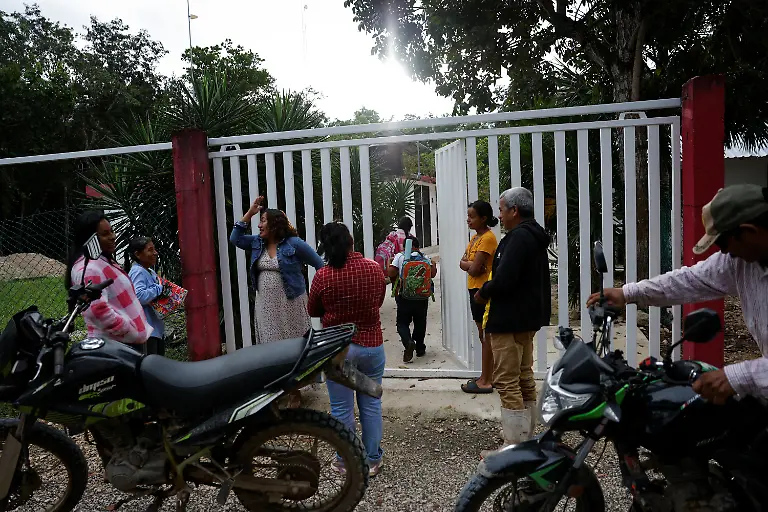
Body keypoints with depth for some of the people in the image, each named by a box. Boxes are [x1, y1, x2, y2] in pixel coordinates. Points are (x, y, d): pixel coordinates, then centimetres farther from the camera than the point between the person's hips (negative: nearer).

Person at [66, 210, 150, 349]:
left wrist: (137, 331, 19)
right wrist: (133, 334, -21)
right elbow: (98, 310, -27)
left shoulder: (104, 260, 16)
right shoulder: (88, 268, -17)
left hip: (126, 341, 10)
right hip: (115, 344, -10)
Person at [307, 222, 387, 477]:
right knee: (371, 404, 15)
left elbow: (312, 311, -1)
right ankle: (373, 460, 26)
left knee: (342, 408, 11)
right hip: (372, 345, 3)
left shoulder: (323, 276, -16)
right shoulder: (374, 268, -7)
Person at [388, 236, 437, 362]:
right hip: (422, 298, 2)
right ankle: (420, 348, 23)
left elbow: (391, 273, -12)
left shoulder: (400, 256, -5)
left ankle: (408, 342, -19)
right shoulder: (425, 258, 1)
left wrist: (394, 280, 9)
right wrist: (433, 265, 15)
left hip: (404, 298, -2)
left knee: (402, 323, 6)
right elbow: (433, 273, -5)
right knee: (420, 323, 17)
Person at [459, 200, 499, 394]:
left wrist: (471, 265, -1)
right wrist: (472, 264, -11)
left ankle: (486, 381, 5)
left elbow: (474, 269, -21)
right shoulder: (475, 237, 13)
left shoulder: (488, 237, -17)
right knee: (483, 335, 14)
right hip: (475, 289, 10)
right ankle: (486, 376, 24)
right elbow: (462, 263, 9)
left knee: (486, 335, -2)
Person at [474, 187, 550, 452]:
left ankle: (513, 449, 1)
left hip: (510, 320, -11)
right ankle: (525, 438, 28)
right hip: (528, 318, 11)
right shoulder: (534, 236, 14)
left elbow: (503, 280, -27)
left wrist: (483, 293, -9)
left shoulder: (518, 237, -18)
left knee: (506, 382, -5)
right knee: (524, 379, 17)